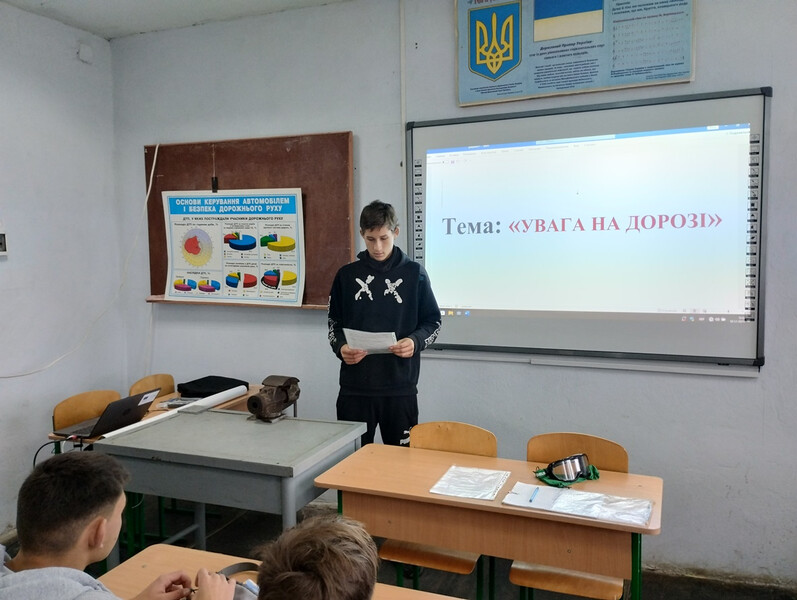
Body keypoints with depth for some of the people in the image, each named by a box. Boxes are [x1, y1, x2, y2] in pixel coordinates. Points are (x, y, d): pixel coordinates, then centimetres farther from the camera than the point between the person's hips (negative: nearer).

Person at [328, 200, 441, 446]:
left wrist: (415, 341, -15)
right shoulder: (347, 275, 5)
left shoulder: (414, 273, 1)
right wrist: (340, 347, -10)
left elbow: (432, 322, 5)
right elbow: (334, 323, 10)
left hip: (400, 385, -1)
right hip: (355, 385, 1)